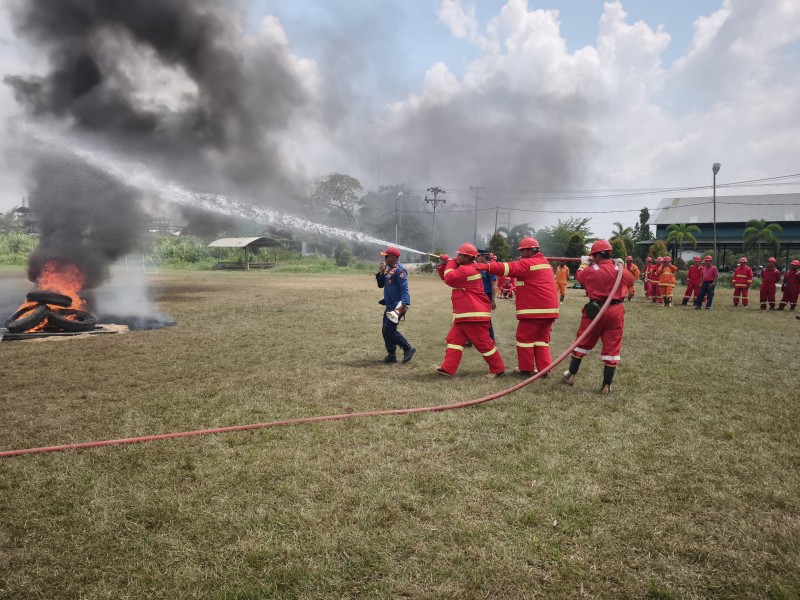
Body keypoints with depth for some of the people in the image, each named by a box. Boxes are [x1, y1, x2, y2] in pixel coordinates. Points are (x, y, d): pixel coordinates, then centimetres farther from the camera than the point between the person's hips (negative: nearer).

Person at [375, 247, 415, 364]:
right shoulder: (388, 269, 15)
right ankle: (391, 356, 17)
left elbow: (404, 288, -22)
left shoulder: (399, 270, -14)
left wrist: (403, 305, -33)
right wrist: (381, 272, 2)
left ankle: (408, 348, 3)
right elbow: (381, 284, 18)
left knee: (389, 330, -12)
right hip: (389, 306, 10)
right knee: (385, 330, 10)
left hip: (397, 305, -10)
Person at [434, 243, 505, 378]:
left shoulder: (466, 270, -16)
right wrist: (443, 264, 6)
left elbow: (449, 278, -21)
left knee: (483, 343, -4)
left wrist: (451, 262, -6)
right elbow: (445, 277, 23)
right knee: (454, 339, 7)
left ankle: (498, 369, 8)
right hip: (464, 315, 11)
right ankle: (448, 369, 7)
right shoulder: (464, 268, 18)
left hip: (474, 314, -11)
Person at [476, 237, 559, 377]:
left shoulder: (527, 263, -10)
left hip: (533, 309, -8)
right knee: (542, 338, 15)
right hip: (549, 308, 9)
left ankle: (526, 369, 9)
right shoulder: (544, 263, 19)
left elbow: (508, 268, -19)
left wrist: (486, 266, -23)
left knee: (525, 338, 4)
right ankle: (544, 369, 12)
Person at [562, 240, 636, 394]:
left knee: (582, 342, 15)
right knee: (612, 348, 5)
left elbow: (578, 275, 18)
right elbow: (632, 280, 21)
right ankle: (606, 386, 7)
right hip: (616, 311, 1)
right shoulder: (621, 271, -1)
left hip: (595, 310, -1)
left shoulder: (590, 270, -4)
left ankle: (571, 376, 26)